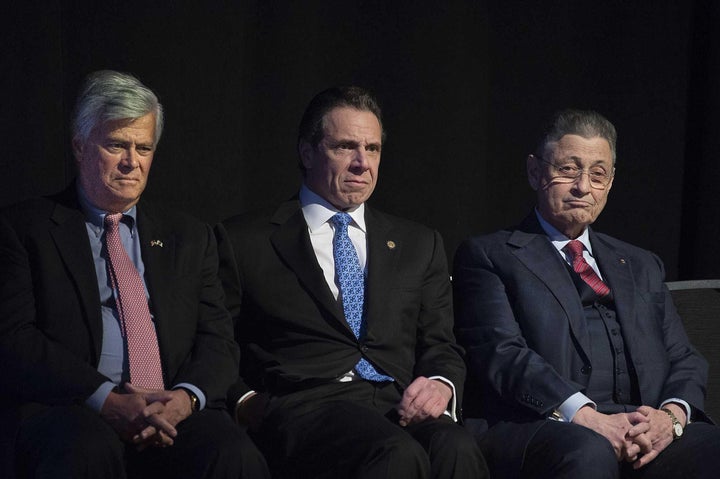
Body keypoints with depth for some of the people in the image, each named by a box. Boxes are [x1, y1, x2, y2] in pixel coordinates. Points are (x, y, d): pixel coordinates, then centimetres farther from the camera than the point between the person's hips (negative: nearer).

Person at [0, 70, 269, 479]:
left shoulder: (189, 237, 22)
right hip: (68, 409, -2)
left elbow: (218, 340, 14)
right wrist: (106, 400, -16)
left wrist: (186, 396, -9)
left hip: (174, 411, 2)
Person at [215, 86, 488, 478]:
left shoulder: (419, 245, 24)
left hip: (400, 404, 3)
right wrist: (246, 403, -9)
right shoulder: (243, 240, 14)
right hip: (303, 404, -3)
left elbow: (442, 347, 18)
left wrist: (440, 386, -6)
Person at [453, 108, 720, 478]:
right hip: (539, 431, -4)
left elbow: (684, 361, 20)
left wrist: (671, 415, -5)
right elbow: (502, 354, -3)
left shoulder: (641, 266, 28)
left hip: (645, 433, 4)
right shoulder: (488, 256, 12)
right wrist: (586, 417, -19)